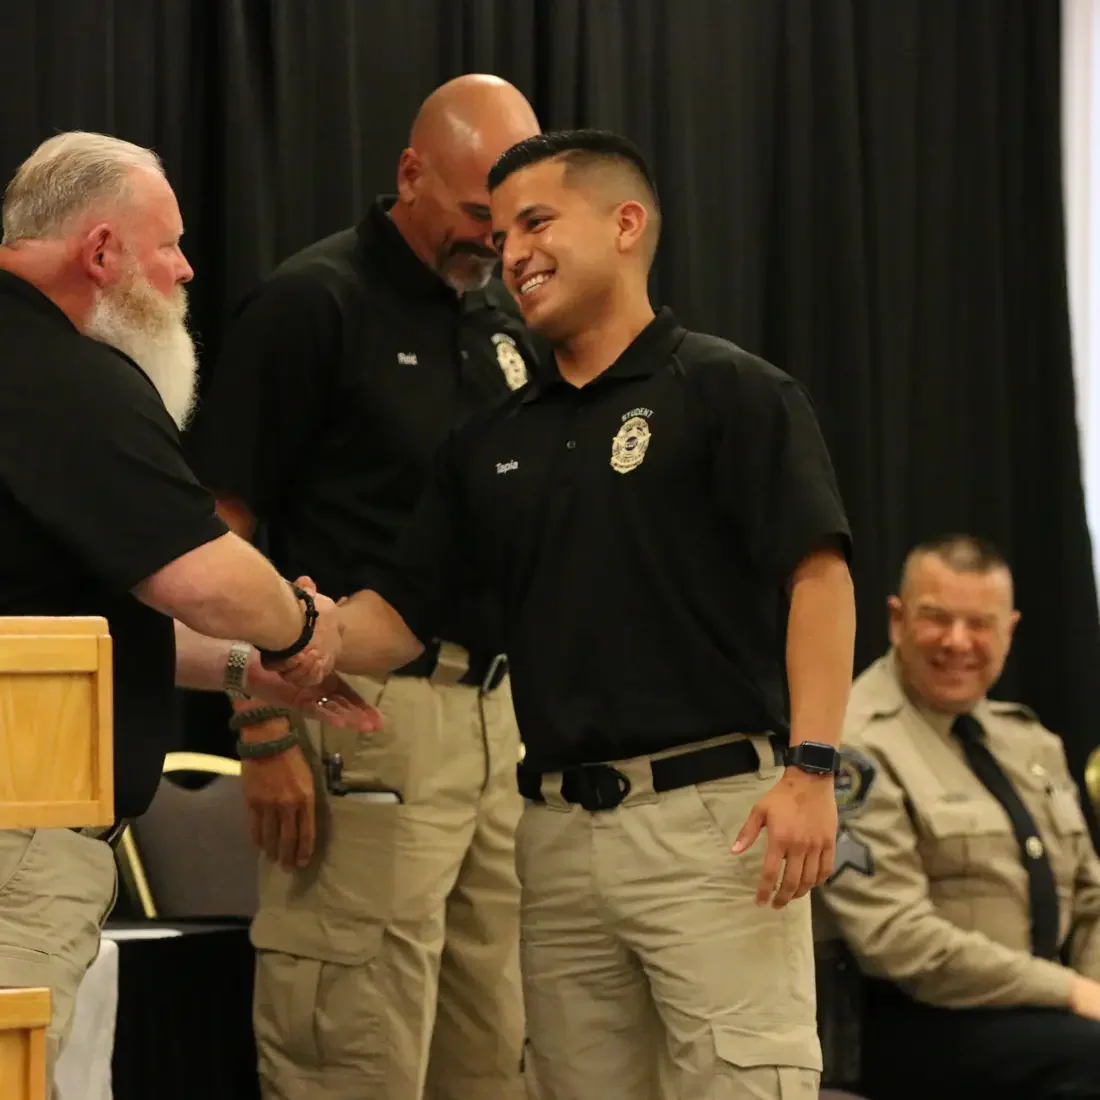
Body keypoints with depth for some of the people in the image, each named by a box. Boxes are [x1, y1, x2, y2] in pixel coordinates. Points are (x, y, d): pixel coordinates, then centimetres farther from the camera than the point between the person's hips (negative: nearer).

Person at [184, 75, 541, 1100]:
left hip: (501, 710, 7)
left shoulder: (505, 316, 14)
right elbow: (219, 531, -10)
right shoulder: (311, 303, -7)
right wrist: (265, 731, -16)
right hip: (366, 718, -7)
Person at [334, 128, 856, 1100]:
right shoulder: (492, 442, 16)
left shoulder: (731, 392, -1)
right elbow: (403, 616, 13)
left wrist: (811, 765, -19)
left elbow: (818, 573, -10)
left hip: (712, 811, -6)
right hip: (558, 829, 6)